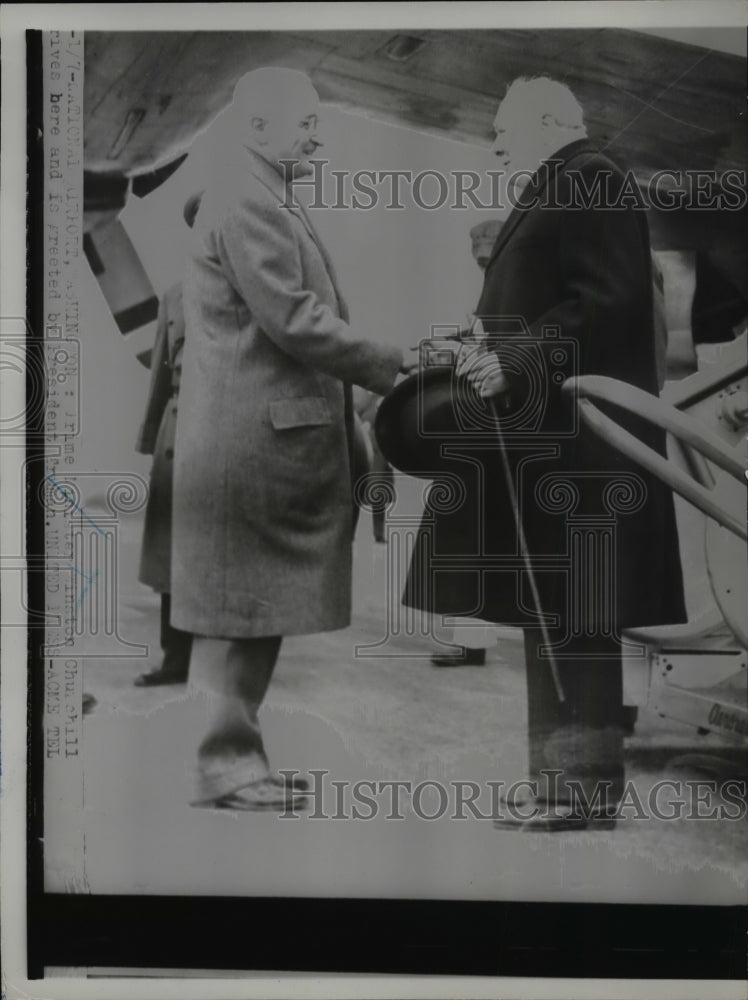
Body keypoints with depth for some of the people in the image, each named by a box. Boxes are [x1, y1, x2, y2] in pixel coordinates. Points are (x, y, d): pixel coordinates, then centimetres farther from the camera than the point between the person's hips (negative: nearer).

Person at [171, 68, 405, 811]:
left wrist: (380, 367, 13)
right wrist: (390, 366, -11)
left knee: (254, 608, 12)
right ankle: (224, 765, 7)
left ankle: (234, 756, 21)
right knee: (239, 606, -3)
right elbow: (293, 320, -19)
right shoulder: (246, 199, -12)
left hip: (267, 434, 10)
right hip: (251, 435, -10)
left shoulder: (262, 198, 20)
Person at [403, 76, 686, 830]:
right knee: (555, 616, 10)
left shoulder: (588, 181, -6)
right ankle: (567, 782, 17)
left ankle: (583, 790, 0)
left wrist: (514, 362, -19)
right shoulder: (556, 194, 23)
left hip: (573, 440, -10)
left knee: (569, 618, -7)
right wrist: (491, 354, 12)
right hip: (545, 440, 10)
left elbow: (607, 303, -18)